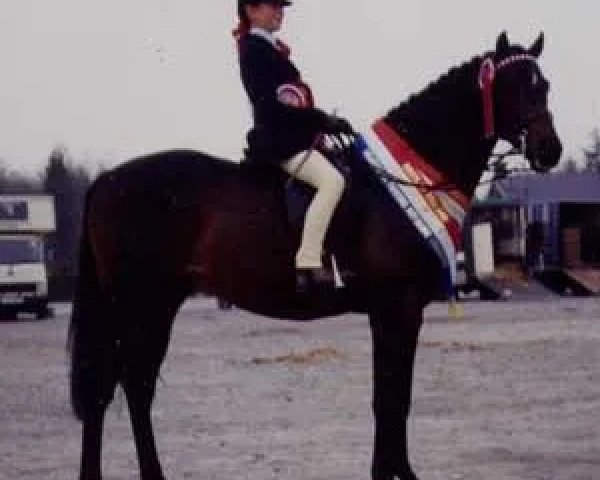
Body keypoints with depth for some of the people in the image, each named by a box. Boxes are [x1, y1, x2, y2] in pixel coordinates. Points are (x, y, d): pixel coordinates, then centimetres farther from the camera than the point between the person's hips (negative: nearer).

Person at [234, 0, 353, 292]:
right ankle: (308, 264, -36)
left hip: (293, 136, 11)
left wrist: (324, 122, 9)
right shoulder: (253, 49, -8)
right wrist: (323, 120, -22)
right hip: (279, 139, -11)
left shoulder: (270, 49, 22)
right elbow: (269, 106, -19)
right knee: (331, 181, -29)